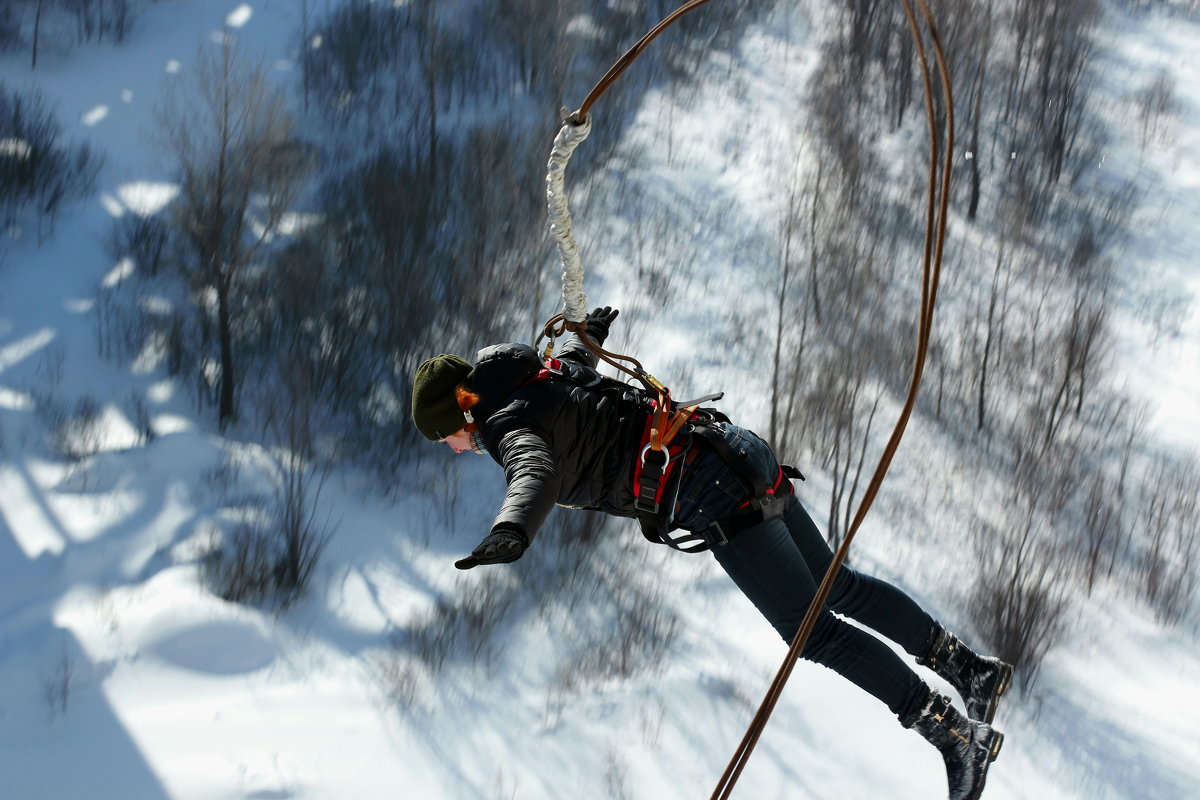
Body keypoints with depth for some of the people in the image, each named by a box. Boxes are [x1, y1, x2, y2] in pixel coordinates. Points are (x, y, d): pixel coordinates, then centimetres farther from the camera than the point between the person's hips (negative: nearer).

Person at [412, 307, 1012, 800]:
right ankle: (972, 669, 21)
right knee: (833, 586, 19)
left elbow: (534, 474, -34)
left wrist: (509, 534, -53)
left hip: (713, 497, -9)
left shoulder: (508, 427, -8)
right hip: (739, 452, 9)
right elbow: (575, 361, 45)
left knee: (812, 631, -5)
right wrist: (588, 333, 68)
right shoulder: (545, 376, 19)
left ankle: (957, 733, -5)